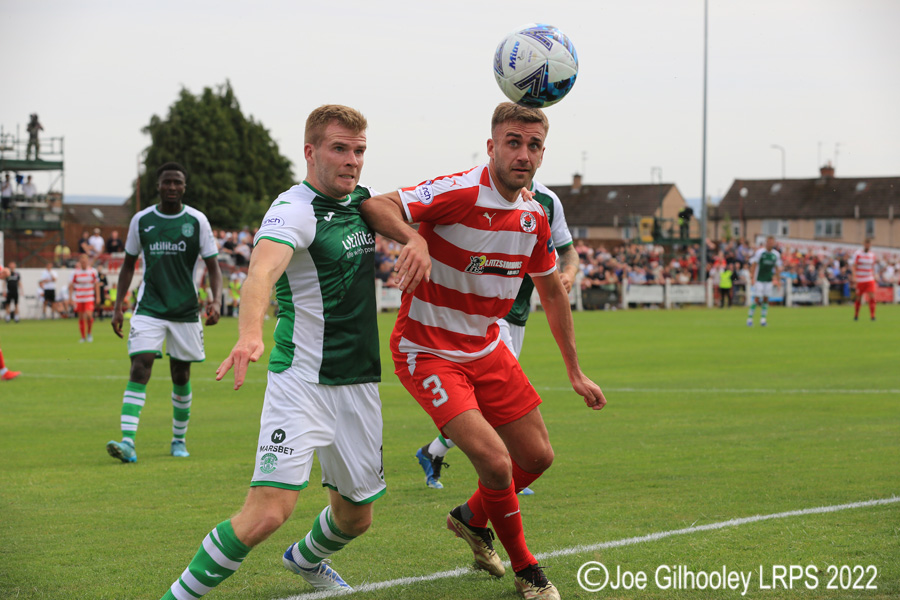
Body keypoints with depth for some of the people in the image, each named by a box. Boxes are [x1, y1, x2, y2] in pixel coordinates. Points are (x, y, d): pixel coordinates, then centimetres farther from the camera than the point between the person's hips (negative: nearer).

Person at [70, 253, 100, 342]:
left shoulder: (93, 271, 0)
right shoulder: (75, 272, -1)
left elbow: (96, 284, 6)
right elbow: (71, 286, 4)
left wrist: (98, 297, 2)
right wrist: (70, 297, 0)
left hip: (89, 298, -1)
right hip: (78, 299, 1)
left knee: (89, 315, -18)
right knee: (81, 318, 5)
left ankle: (89, 333, 5)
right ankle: (83, 337, 17)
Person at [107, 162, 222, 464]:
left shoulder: (197, 221, -1)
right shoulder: (141, 220, 3)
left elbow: (213, 267, 1)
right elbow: (129, 265, 13)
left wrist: (216, 301, -16)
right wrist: (118, 305, 5)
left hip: (186, 311, 1)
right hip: (149, 310, 0)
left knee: (181, 376, 9)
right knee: (139, 369, -16)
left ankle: (178, 440, 28)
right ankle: (127, 442, -24)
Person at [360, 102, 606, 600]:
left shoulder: (534, 218, -1)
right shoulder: (459, 193, -23)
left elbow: (552, 292, 14)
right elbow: (374, 206, -33)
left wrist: (575, 372, 18)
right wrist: (413, 238, -54)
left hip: (486, 349, 8)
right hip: (426, 351, -7)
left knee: (537, 456, 12)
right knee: (495, 461, -18)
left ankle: (472, 518, 41)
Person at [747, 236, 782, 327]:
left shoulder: (776, 254, 6)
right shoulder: (759, 252, -7)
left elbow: (777, 268, 14)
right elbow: (753, 265, -6)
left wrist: (778, 280, 11)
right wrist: (752, 278, -11)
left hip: (769, 281, 4)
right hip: (758, 280, -4)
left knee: (766, 299, 2)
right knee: (756, 298, -8)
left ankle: (763, 319, 7)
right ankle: (750, 318, -1)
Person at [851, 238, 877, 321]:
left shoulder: (872, 255, 9)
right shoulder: (857, 254, -4)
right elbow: (853, 266, -9)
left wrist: (874, 276, 15)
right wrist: (854, 276, -22)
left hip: (870, 280, 3)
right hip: (860, 280, -3)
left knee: (872, 297, -11)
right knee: (858, 298, 2)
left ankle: (872, 316, -8)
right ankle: (856, 316, 19)